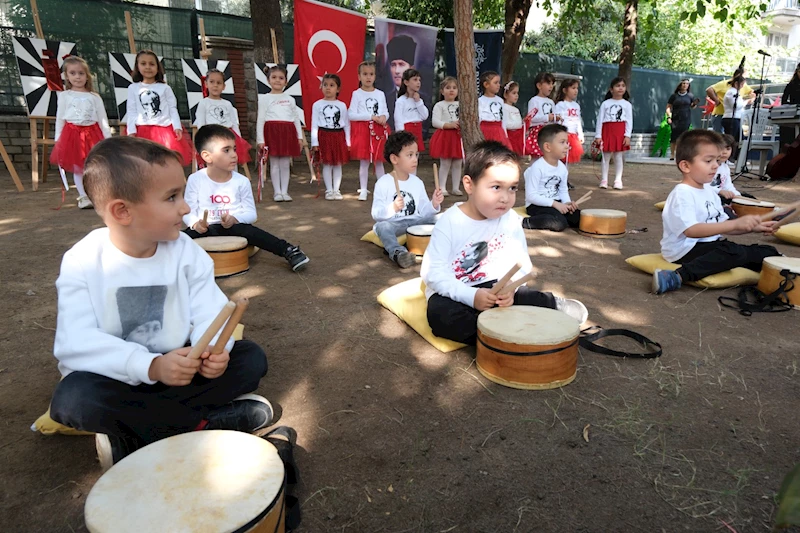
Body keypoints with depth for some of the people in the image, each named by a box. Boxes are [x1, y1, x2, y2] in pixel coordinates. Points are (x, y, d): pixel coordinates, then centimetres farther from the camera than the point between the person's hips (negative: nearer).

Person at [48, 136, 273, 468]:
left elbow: (210, 312, -14)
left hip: (178, 369, 3)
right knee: (73, 398, -33)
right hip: (115, 377, -2)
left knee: (251, 358, -14)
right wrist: (149, 366, -38)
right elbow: (76, 343, -24)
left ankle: (131, 436, -17)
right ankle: (210, 421, -18)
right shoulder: (82, 262, -15)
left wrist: (214, 349, -37)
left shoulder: (185, 251, -8)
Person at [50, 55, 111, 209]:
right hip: (72, 133, 0)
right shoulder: (64, 95, 5)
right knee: (77, 168, 2)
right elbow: (60, 118, 7)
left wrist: (108, 139, -1)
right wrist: (57, 140, 3)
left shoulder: (94, 97, 5)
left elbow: (103, 119, 5)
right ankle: (83, 196, 6)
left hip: (92, 133, 0)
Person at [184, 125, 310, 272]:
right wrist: (195, 223, -23)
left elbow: (251, 214, -3)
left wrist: (234, 219, -23)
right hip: (205, 229, 1)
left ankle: (287, 251, -32)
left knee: (249, 230, -31)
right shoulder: (195, 179, -6)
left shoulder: (242, 181, -6)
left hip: (234, 227, -1)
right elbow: (188, 211, -1)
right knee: (184, 236, -30)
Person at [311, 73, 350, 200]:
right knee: (327, 164, 1)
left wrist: (348, 142, 3)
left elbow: (346, 125, 7)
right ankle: (329, 190, 9)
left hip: (339, 137, 2)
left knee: (338, 164, 5)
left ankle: (336, 190, 13)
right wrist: (314, 142, -6)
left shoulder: (342, 105, 6)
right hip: (324, 136, -2)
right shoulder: (317, 105, 1)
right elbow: (314, 125, 0)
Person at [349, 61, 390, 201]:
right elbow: (351, 114, -9)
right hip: (362, 130, -3)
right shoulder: (357, 94, -2)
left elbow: (385, 111, 13)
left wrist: (384, 116, -12)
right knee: (364, 161, 0)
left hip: (379, 130, 3)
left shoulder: (380, 94, 9)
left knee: (379, 161, 8)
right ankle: (363, 190, 9)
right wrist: (371, 117, -15)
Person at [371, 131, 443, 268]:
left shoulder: (417, 182, 7)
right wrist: (392, 208, -32)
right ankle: (397, 252, -46)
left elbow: (423, 212, 5)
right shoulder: (383, 183, -8)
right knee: (382, 226, -36)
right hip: (392, 224, -4)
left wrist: (434, 205, -15)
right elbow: (376, 214, -14)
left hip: (414, 222, 5)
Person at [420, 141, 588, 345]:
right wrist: (470, 295, -30)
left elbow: (521, 264, -4)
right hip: (455, 293, -2)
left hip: (495, 289, 3)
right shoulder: (450, 222, -18)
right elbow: (433, 271, -20)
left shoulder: (511, 220, -6)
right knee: (440, 315, -34)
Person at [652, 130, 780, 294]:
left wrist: (755, 227, 4)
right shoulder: (682, 194, -18)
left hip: (711, 245, 10)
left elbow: (722, 225, 17)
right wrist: (736, 224, -32)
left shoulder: (709, 191, 12)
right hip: (686, 250, -10)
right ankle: (679, 277, -40)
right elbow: (691, 230, -29)